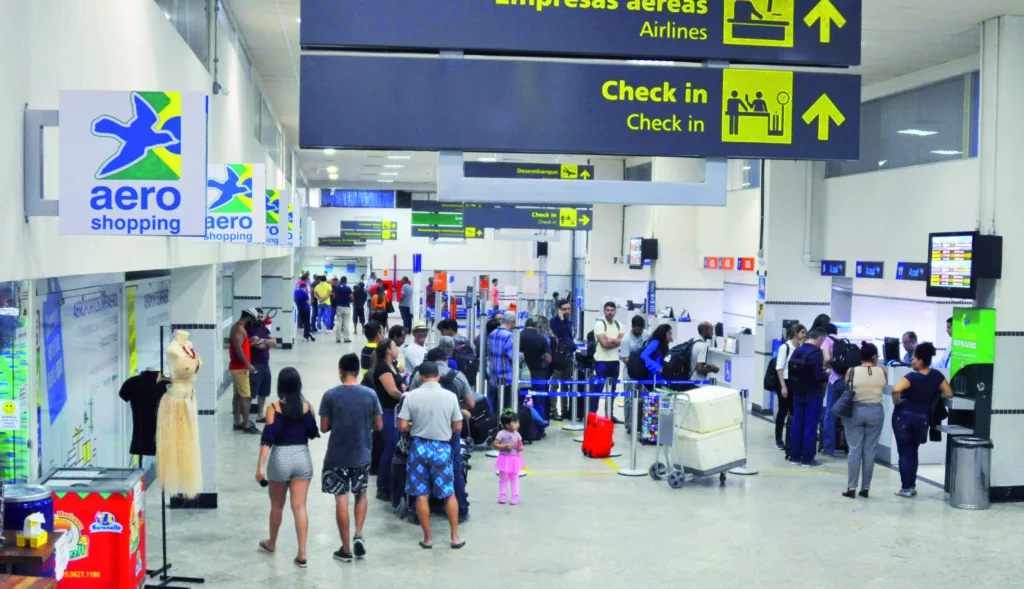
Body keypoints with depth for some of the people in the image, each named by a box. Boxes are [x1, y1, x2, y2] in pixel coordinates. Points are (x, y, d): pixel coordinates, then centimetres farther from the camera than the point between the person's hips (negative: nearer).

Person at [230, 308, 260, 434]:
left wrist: (252, 343, 16)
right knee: (245, 396, -9)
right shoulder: (239, 328, -16)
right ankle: (246, 425, -8)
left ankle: (238, 423, 17)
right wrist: (248, 364, -27)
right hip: (240, 367, -10)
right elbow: (238, 348, -25)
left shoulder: (238, 327, 16)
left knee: (237, 395, 12)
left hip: (237, 366, 10)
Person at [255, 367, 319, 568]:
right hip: (302, 456, 1)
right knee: (299, 507, 1)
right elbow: (313, 434, 6)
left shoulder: (274, 408, -8)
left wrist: (260, 466, -12)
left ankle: (271, 543, 38)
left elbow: (267, 438, -12)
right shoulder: (306, 407, -3)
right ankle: (302, 553, -3)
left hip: (280, 457, -1)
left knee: (277, 505, 18)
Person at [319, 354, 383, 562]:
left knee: (341, 500, 5)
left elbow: (324, 427, -5)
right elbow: (379, 426, -1)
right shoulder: (370, 394, -6)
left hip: (337, 456, -2)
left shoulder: (330, 395, -9)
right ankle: (359, 535, 6)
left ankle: (346, 549, 11)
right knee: (361, 495, 22)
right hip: (362, 455, 2)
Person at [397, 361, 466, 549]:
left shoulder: (411, 396, -6)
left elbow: (402, 426, -7)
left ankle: (427, 538, 14)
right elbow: (458, 427, 1)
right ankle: (455, 537, 15)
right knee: (449, 494, 12)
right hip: (442, 448, 0)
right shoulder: (450, 396, -4)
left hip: (419, 447, 0)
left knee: (422, 495, 8)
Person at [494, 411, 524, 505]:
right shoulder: (501, 434, -15)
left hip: (515, 459, 3)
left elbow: (520, 444, 9)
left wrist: (520, 448, -14)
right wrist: (505, 446, -24)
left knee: (514, 479, 9)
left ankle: (515, 497, 15)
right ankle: (502, 496, 22)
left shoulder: (517, 434, -2)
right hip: (505, 459, -3)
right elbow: (495, 445, -13)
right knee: (503, 478, 10)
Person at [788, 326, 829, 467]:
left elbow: (792, 371, 11)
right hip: (812, 395, -7)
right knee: (811, 426, -1)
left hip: (798, 393, 8)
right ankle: (807, 459, 2)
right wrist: (827, 374, -3)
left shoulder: (797, 351, 7)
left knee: (797, 424, 12)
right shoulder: (816, 353, -18)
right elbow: (819, 376, -22)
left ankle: (795, 456, 18)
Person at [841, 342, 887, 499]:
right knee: (870, 451, 7)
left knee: (855, 450, 3)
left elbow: (845, 391, 3)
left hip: (855, 411, -1)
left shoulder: (851, 371, -7)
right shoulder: (882, 372, -4)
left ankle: (851, 488, 3)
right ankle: (865, 488, 11)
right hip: (875, 412, 1)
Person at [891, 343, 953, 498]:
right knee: (913, 452, 20)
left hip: (904, 416, -4)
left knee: (904, 452, 6)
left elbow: (896, 390, -33)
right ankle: (911, 486, 20)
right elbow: (949, 394, 3)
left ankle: (906, 488, 7)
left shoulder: (912, 377, -18)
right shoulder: (937, 376, -3)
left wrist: (896, 401, -15)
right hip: (922, 418, 4)